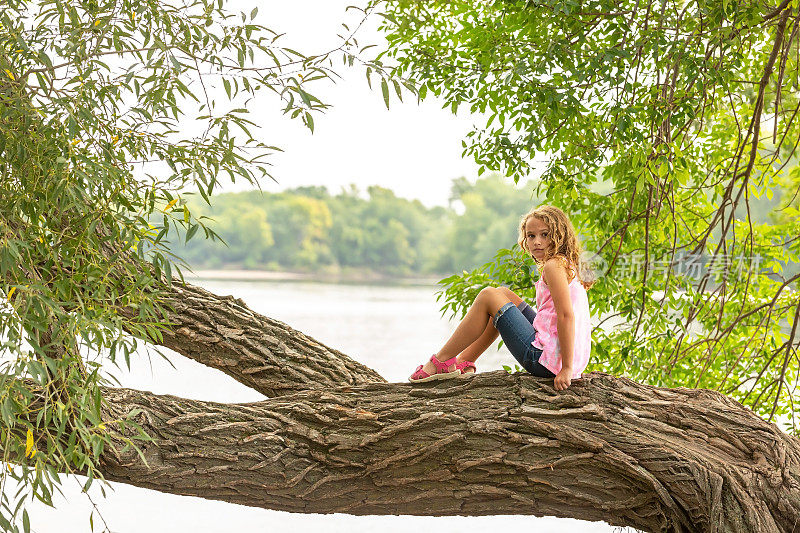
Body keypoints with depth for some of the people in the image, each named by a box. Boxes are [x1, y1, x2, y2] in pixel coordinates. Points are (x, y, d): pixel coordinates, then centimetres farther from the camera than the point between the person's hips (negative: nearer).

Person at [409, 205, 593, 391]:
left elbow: (567, 316, -23)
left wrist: (567, 368, -24)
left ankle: (441, 361, 5)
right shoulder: (568, 264, 17)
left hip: (546, 361, -10)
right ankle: (464, 362, 24)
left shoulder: (554, 266, -14)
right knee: (504, 294, 21)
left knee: (488, 296, -3)